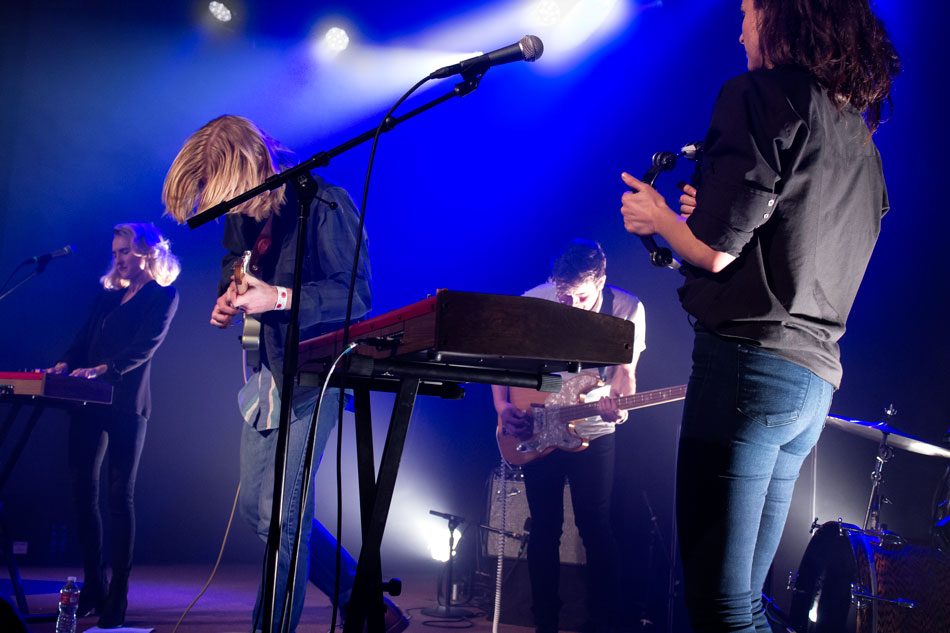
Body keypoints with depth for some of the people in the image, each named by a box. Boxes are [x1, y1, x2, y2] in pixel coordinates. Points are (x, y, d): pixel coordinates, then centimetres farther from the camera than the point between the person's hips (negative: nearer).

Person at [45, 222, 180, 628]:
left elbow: (144, 346, -12)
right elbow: (84, 338, 14)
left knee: (120, 495, -6)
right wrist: (66, 364, -7)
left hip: (126, 403, -6)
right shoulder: (107, 294, 21)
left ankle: (117, 596, -1)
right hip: (89, 401, 6)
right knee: (83, 490, 4)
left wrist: (104, 369, -25)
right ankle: (93, 586, 14)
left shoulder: (163, 295, 2)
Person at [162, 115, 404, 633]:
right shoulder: (239, 217, 11)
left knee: (279, 512, -10)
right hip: (265, 374, 9)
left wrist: (280, 298, -27)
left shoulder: (324, 205, -12)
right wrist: (226, 303, 0)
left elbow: (355, 294, -17)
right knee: (256, 508, 11)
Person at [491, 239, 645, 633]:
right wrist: (503, 406, -15)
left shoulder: (628, 310, -11)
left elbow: (625, 371, -6)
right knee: (544, 528, 4)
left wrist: (617, 405, -27)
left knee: (596, 528, -4)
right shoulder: (532, 302, -12)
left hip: (593, 434, -1)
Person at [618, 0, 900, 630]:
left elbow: (714, 249, -12)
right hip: (816, 376, 9)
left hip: (750, 361, -9)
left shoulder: (764, 94, -4)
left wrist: (659, 216, 7)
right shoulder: (863, 144, 21)